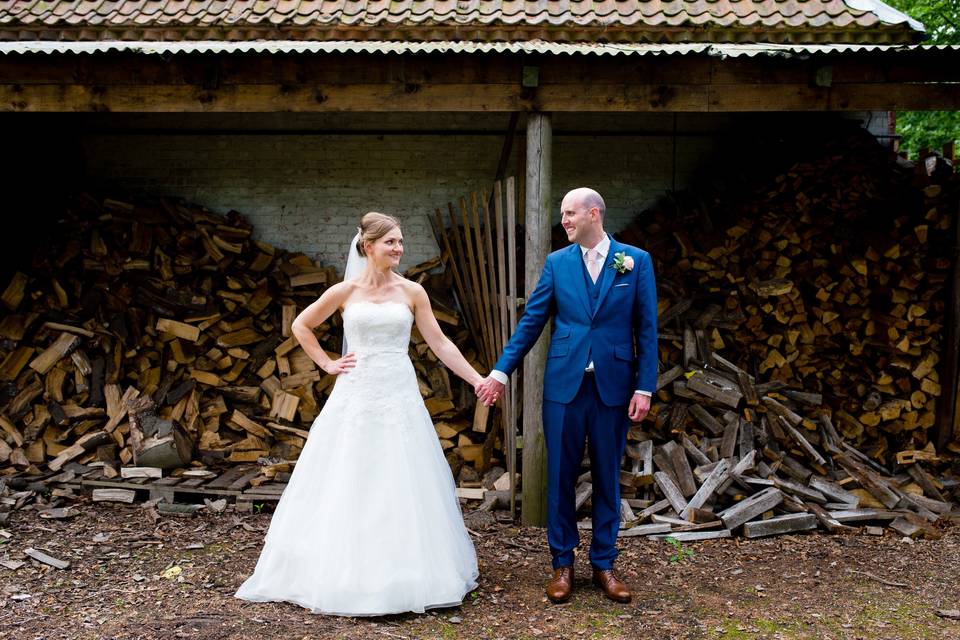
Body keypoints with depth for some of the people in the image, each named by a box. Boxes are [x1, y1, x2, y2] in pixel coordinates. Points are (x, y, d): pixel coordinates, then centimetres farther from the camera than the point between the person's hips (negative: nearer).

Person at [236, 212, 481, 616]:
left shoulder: (413, 292, 3)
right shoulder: (345, 291, 1)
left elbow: (440, 344, 3)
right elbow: (301, 326, 13)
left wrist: (478, 380, -3)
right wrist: (327, 364, 5)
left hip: (399, 397, 1)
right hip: (355, 397, -1)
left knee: (401, 488, 3)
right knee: (346, 489, 4)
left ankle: (403, 578, 18)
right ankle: (342, 575, 19)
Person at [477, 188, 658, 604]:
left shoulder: (636, 261, 1)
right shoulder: (557, 263, 5)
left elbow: (647, 328, 0)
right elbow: (530, 322, 6)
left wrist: (644, 387, -5)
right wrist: (500, 372, 1)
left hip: (613, 386, -1)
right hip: (564, 384, 1)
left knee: (607, 476, 9)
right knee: (561, 475, 6)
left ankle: (603, 563, 23)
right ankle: (562, 563, 21)